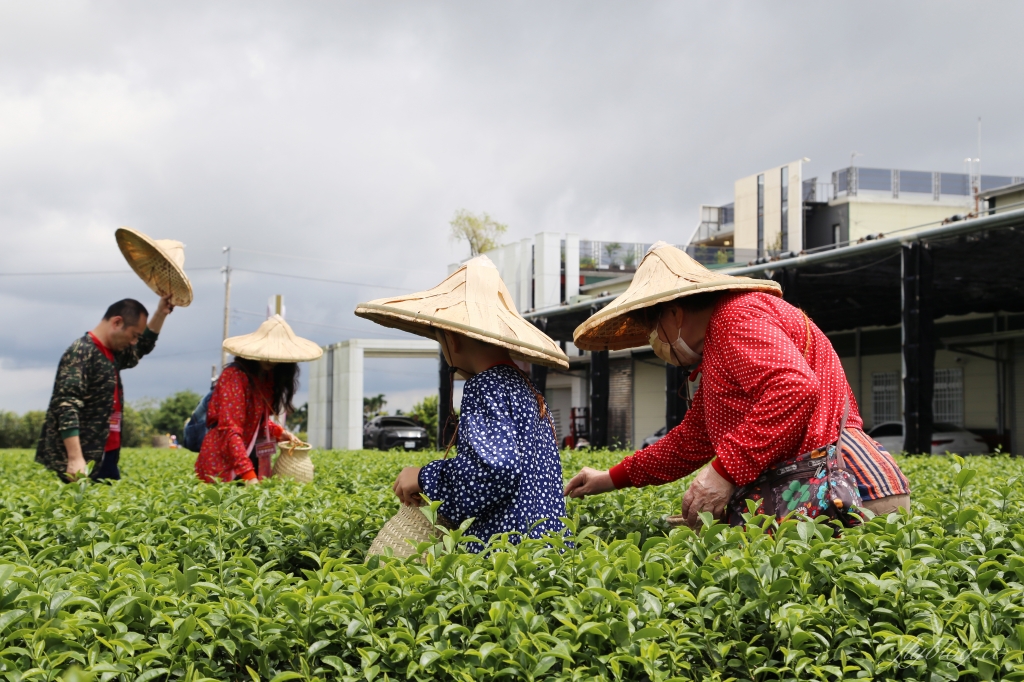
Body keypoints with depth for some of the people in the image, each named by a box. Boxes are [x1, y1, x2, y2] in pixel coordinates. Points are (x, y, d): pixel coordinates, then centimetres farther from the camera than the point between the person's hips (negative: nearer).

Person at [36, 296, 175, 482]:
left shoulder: (111, 354, 15)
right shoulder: (81, 353, -14)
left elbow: (143, 347, 35)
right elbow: (66, 407, -23)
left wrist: (161, 313, 21)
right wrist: (75, 459, -32)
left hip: (102, 459, 9)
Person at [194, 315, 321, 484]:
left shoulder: (267, 377, 8)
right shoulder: (235, 376, -16)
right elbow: (230, 429, -24)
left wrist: (281, 433, 3)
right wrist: (248, 474, -31)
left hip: (253, 460, 8)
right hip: (222, 463, -8)